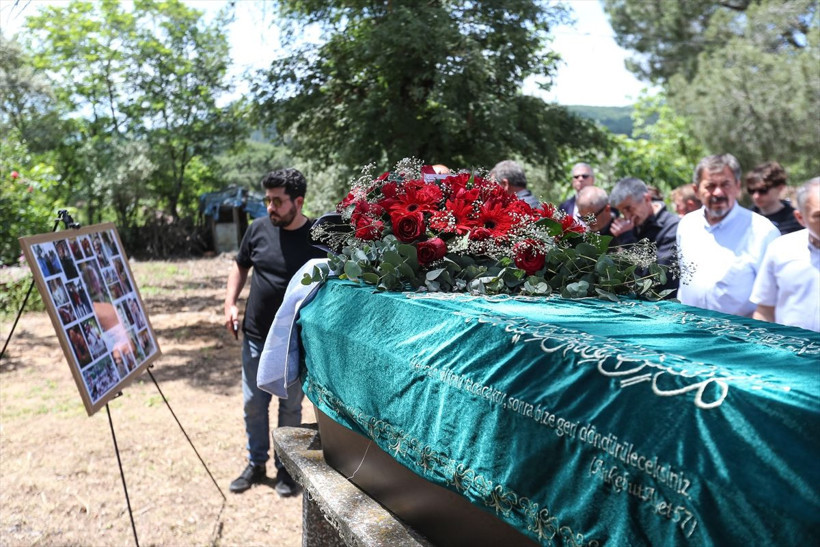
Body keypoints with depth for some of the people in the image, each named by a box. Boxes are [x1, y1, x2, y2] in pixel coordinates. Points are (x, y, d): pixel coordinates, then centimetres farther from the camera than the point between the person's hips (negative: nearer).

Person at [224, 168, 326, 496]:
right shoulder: (258, 229, -2)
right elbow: (240, 267, 12)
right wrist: (230, 304, 0)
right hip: (255, 337, 3)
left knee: (290, 407, 10)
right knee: (253, 404, 13)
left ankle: (286, 468, 28)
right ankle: (256, 464, 32)